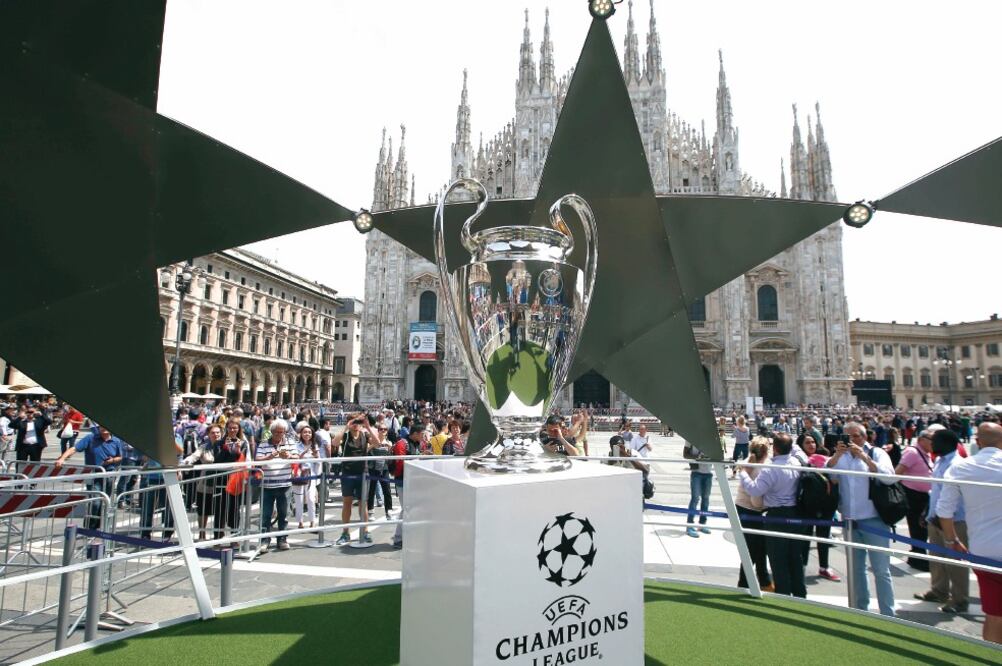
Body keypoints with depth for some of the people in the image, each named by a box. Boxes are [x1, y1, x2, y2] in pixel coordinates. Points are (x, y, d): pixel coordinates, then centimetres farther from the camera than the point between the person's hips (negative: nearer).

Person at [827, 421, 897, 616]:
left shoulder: (876, 453, -3)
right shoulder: (840, 456, 7)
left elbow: (889, 477, -18)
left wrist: (864, 457, -26)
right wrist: (837, 455, -18)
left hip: (873, 520, -4)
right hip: (849, 520, 4)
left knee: (881, 570, 0)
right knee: (856, 569, 15)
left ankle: (888, 615, 11)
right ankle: (860, 610, 29)